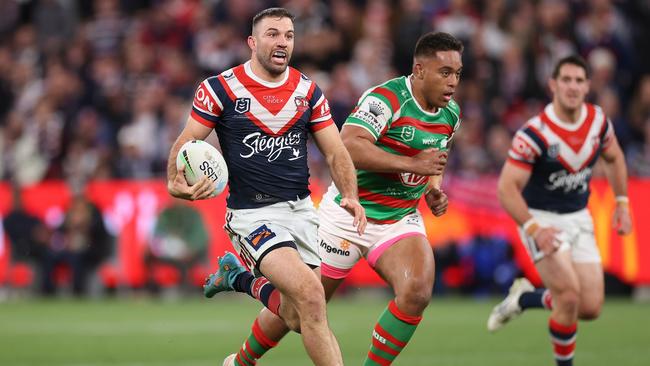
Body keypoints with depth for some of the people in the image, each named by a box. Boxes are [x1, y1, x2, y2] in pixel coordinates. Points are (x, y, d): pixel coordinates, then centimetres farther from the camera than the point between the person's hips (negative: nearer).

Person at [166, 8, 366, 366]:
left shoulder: (308, 90, 5)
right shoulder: (220, 88, -6)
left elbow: (335, 152, 6)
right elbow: (185, 144, -4)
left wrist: (350, 197, -12)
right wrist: (175, 182, -26)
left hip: (301, 209, 5)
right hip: (251, 213, -5)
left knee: (296, 317, 7)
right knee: (311, 295, -24)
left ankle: (240, 277, 35)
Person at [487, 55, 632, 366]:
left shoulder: (598, 121, -5)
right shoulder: (534, 134, -22)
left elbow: (613, 158, 16)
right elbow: (507, 188, -23)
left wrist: (622, 203, 9)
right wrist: (534, 229, -35)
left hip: (579, 220, 6)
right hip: (541, 219, -6)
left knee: (591, 308, 0)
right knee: (569, 294, -22)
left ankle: (525, 298, 26)